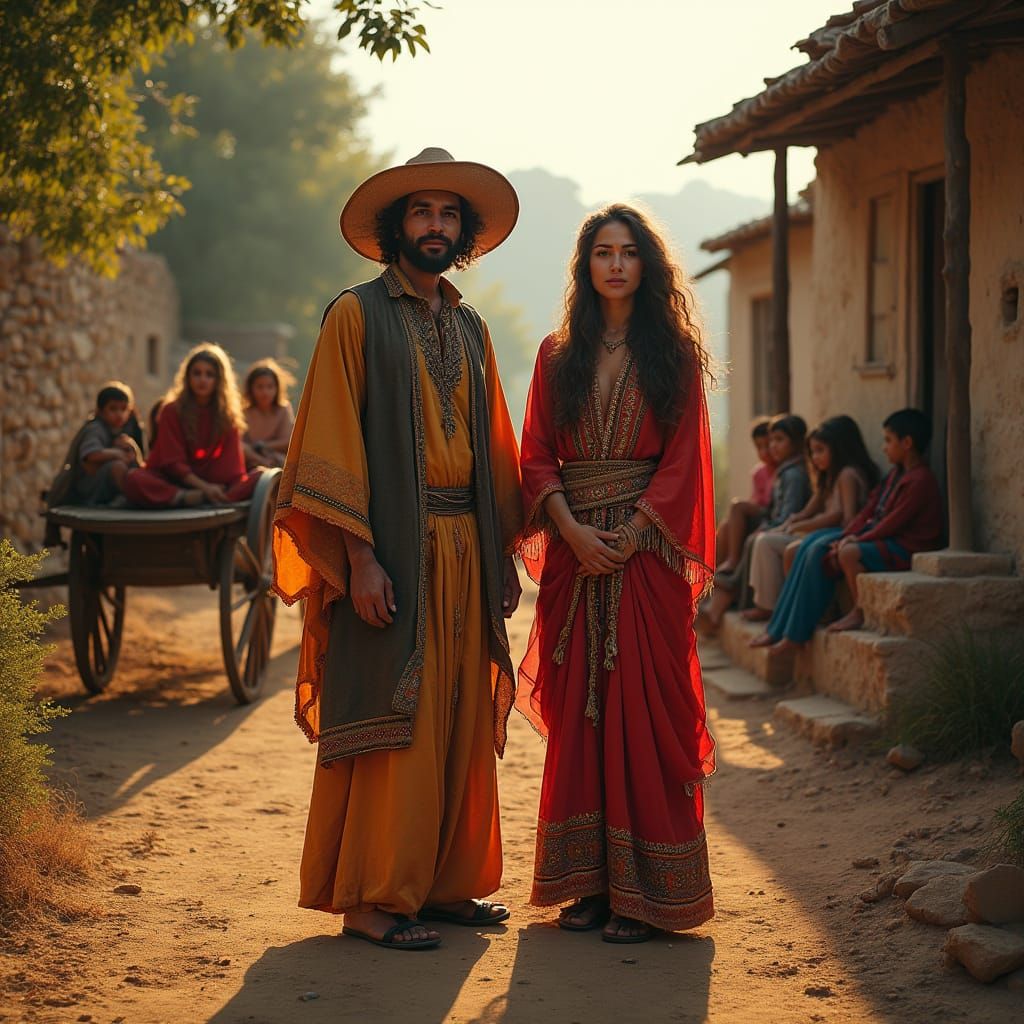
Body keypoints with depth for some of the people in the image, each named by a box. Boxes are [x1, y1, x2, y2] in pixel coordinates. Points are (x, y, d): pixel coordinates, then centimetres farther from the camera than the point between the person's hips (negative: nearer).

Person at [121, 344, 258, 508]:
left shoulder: (228, 413, 5)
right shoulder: (172, 411, -1)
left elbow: (232, 463, -2)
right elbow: (173, 462, -7)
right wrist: (204, 487, -22)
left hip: (213, 483, 2)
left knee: (260, 479, -25)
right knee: (133, 480, -33)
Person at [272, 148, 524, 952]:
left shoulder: (471, 330, 17)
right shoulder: (357, 316, -2)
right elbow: (333, 441, -9)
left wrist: (504, 551, 12)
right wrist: (359, 557, -17)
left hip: (464, 549, 6)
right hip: (390, 549, -6)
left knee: (461, 723, 9)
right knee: (391, 722, -6)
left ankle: (447, 881, 19)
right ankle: (373, 897, 1)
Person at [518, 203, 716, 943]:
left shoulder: (674, 354, 4)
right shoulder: (558, 355, 11)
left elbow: (682, 460, -1)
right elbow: (537, 457, 5)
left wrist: (629, 536, -12)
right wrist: (574, 531, -10)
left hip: (648, 547, -3)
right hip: (575, 548, 3)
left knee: (644, 708, -4)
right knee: (578, 711, 3)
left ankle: (646, 890, 0)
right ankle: (590, 881, 9)